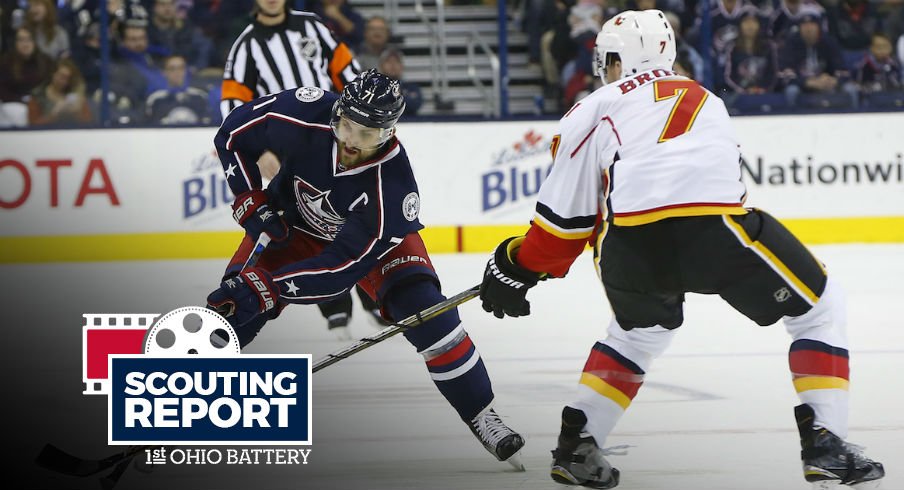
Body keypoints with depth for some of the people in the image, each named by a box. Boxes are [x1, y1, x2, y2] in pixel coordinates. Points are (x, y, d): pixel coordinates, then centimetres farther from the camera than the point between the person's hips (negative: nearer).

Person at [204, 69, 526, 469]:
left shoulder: (393, 188, -38)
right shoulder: (303, 117, -35)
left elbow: (343, 266, -36)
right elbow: (234, 133, -16)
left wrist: (266, 289, -43)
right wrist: (253, 206, -21)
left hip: (368, 240, -2)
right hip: (293, 225, 2)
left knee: (424, 309, -21)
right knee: (231, 308, -13)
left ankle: (482, 417, -3)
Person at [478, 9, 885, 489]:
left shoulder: (592, 111, 23)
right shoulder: (705, 99, 36)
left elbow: (567, 215, 21)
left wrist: (518, 267, 37)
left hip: (631, 242, 1)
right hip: (718, 228, 0)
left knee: (640, 330, 33)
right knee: (819, 306, 20)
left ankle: (575, 447, 28)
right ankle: (823, 443, 8)